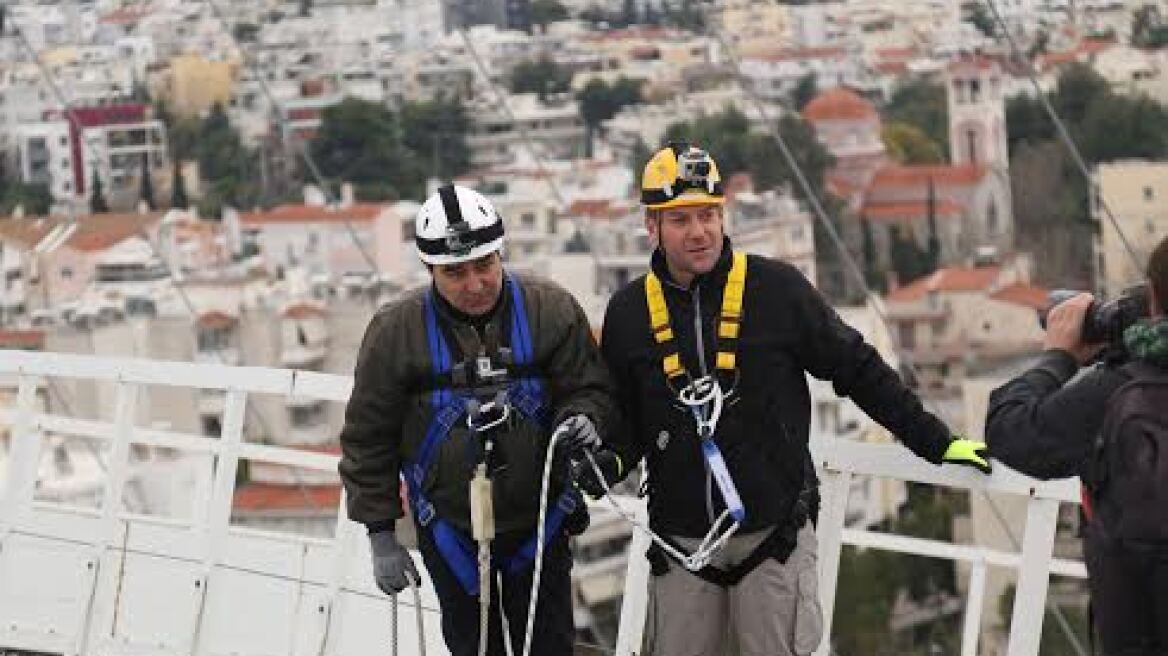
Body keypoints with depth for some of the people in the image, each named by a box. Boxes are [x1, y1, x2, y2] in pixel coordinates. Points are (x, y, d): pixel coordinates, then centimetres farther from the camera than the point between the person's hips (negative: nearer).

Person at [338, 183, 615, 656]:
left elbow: (589, 387, 2)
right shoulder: (396, 331, -10)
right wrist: (380, 534, -2)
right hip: (451, 531, 0)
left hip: (539, 523, 1)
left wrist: (581, 419, -23)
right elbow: (368, 437, -2)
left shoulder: (551, 311, -9)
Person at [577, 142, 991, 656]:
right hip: (680, 541, 3)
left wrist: (936, 442, 2)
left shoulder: (776, 289, -5)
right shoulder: (628, 313, 4)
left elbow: (858, 370, 2)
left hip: (774, 535, -3)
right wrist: (610, 461, -7)